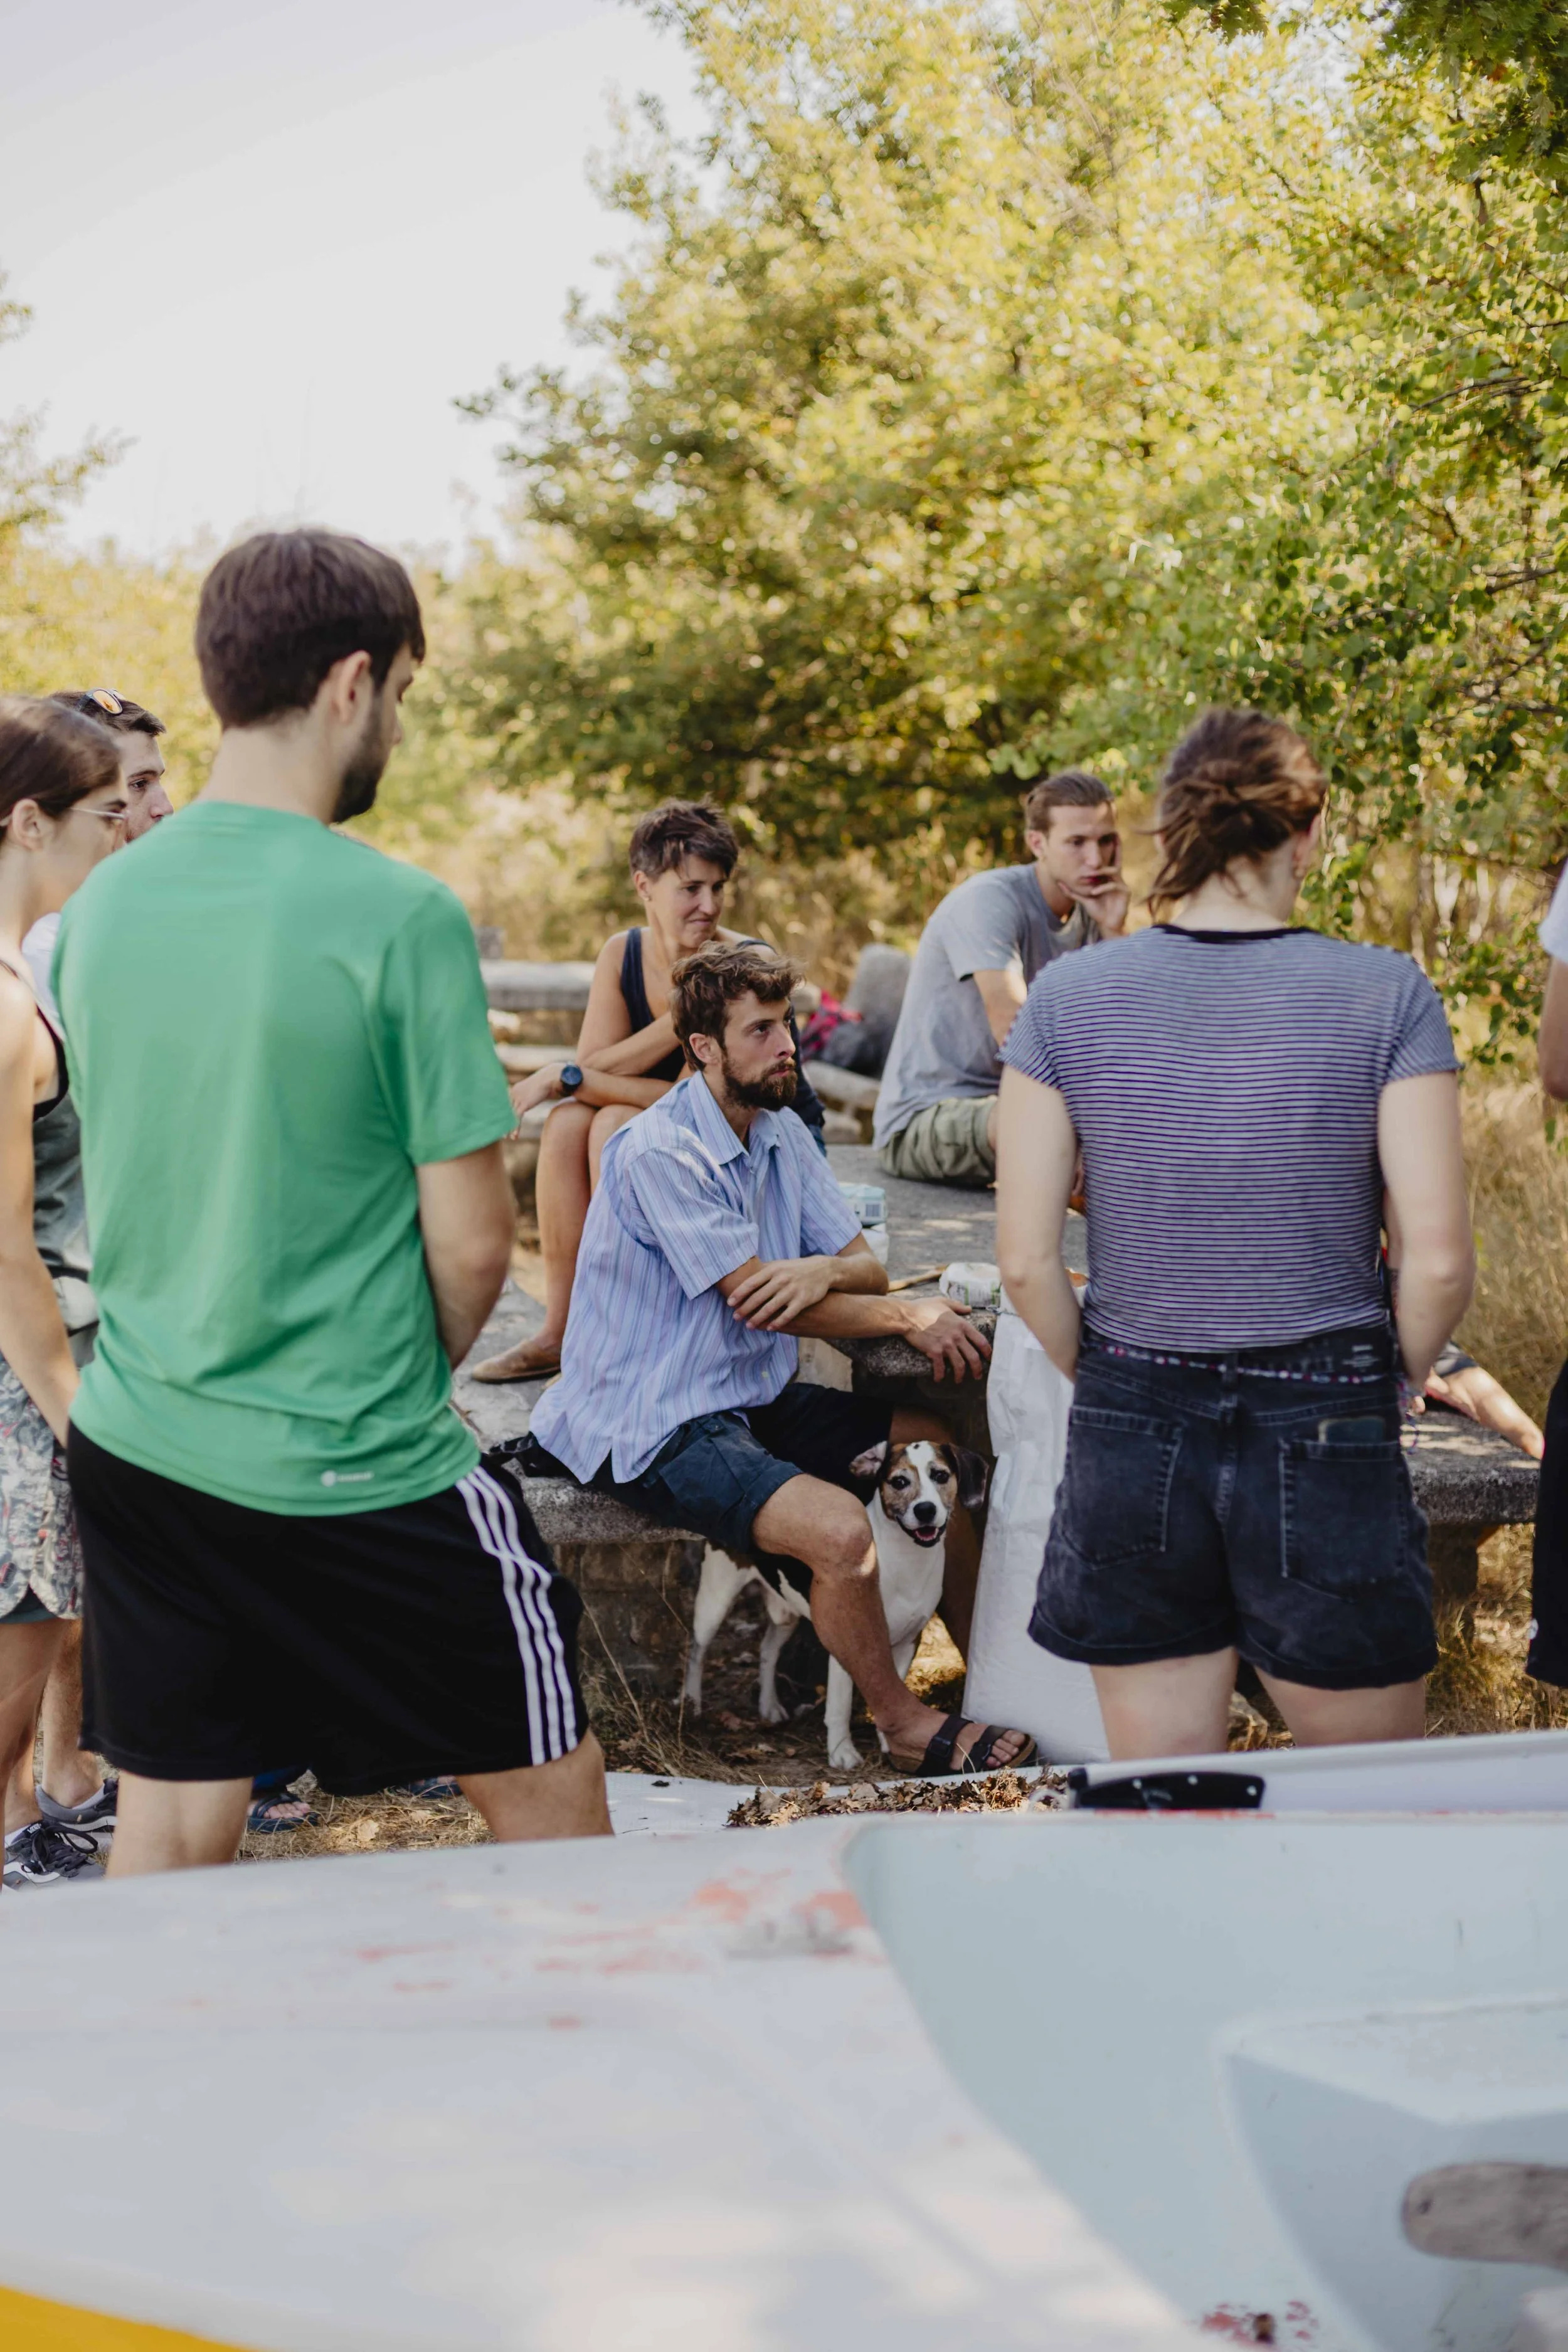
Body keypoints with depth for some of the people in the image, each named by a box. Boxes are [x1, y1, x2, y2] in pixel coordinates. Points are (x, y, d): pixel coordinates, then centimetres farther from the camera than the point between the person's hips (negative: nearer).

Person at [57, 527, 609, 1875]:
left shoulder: (103, 904, 2)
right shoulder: (399, 916, -16)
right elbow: (470, 1236, -13)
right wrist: (422, 1373, 6)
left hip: (137, 1447, 6)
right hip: (353, 1477, -6)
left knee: (166, 1834, 13)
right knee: (548, 1795, 12)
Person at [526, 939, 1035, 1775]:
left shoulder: (782, 1133, 9)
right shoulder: (658, 1153, -18)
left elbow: (866, 1266, 6)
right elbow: (754, 1300, -19)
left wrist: (821, 1270, -20)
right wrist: (910, 1316, -14)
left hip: (760, 1398, 9)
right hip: (654, 1424, -9)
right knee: (839, 1529, -28)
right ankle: (904, 1722, -5)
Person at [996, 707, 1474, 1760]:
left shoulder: (1066, 1000, -3)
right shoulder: (1386, 995, -7)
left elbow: (1027, 1260, -5)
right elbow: (1438, 1258, -11)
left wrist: (1108, 1385, 11)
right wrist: (1391, 1387, 7)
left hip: (1132, 1436, 2)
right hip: (1327, 1436, -2)